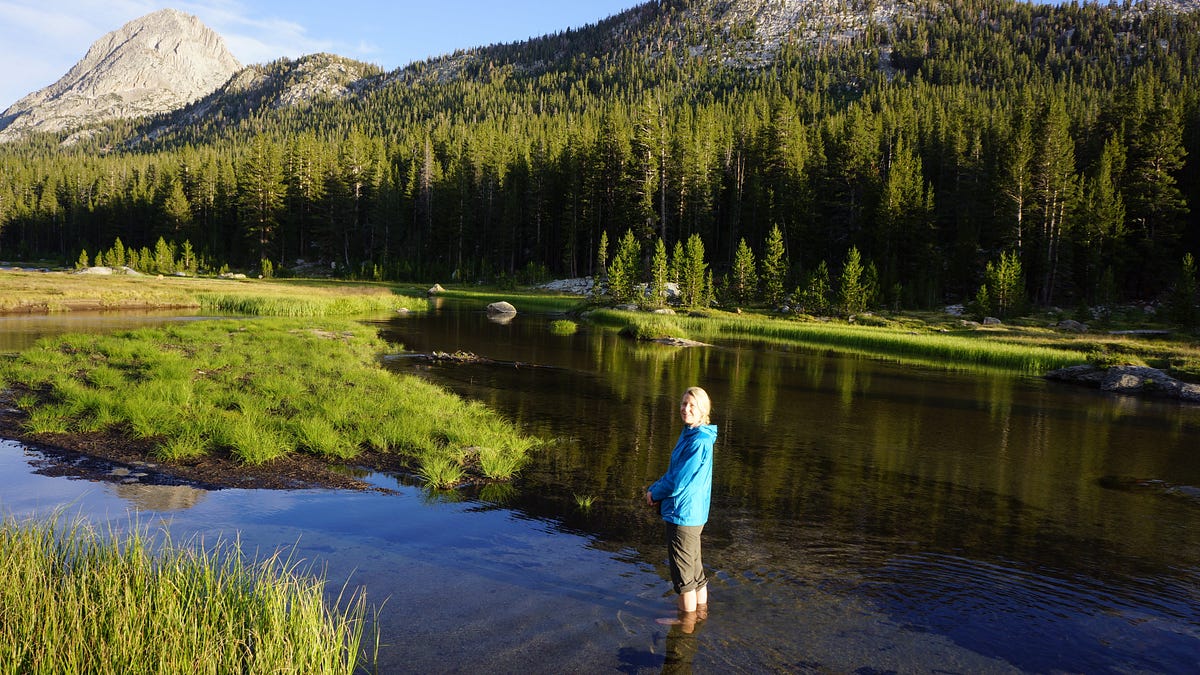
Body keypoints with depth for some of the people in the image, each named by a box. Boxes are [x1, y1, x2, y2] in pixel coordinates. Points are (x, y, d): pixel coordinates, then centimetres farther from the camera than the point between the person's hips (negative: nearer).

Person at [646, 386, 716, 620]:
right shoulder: (689, 434, 10)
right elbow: (674, 470, 17)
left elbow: (680, 481, -22)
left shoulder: (700, 441, -22)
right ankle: (701, 610, 35)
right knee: (694, 566, 21)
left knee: (684, 571, 4)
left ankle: (687, 619, 17)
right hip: (690, 514, 10)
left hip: (684, 514, -10)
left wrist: (655, 494, -6)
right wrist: (654, 488, 3)